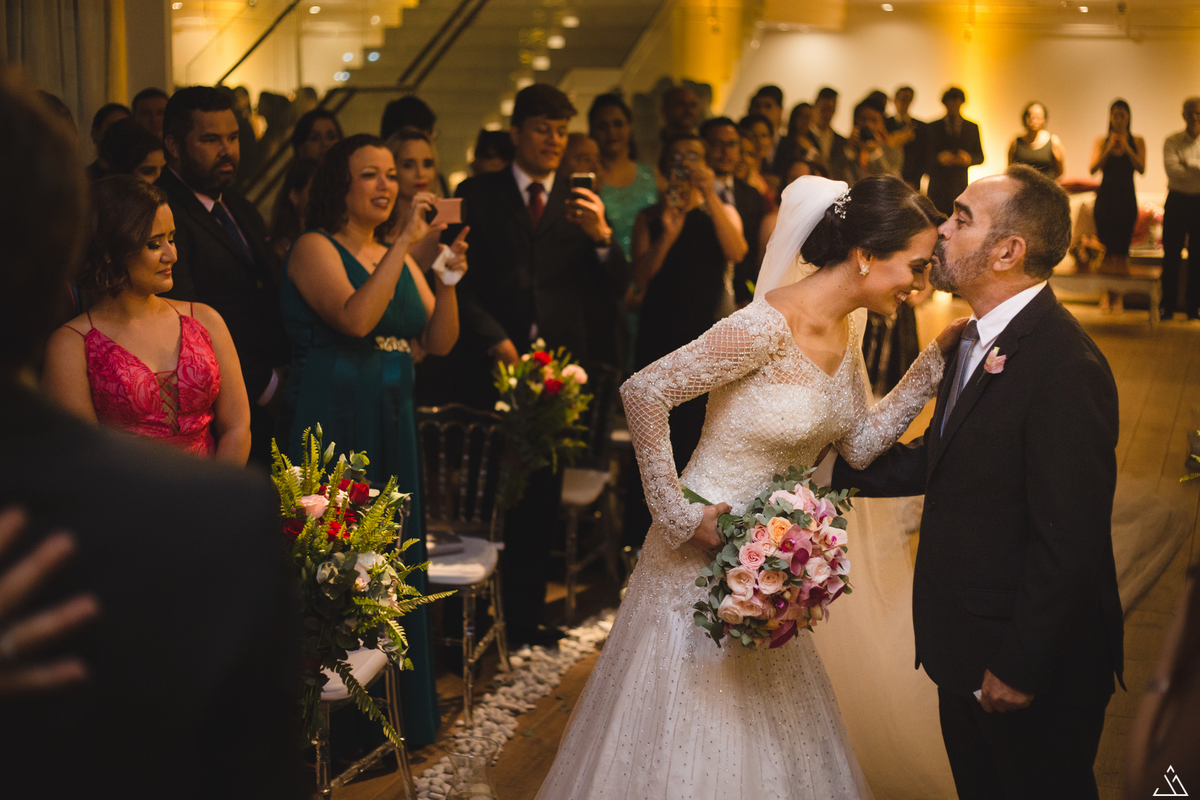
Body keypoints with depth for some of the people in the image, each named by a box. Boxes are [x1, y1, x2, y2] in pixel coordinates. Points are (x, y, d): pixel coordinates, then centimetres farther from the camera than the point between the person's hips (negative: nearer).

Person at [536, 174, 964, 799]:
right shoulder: (769, 326, -26)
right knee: (685, 742, 7)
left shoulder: (846, 327, 1)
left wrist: (936, 360, -5)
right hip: (703, 553, -8)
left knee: (764, 738, 19)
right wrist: (679, 513, -22)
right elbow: (643, 393, -25)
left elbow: (860, 443, 4)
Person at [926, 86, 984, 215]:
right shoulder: (933, 127, 9)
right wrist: (938, 158, -16)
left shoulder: (972, 128, 15)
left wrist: (968, 158, -9)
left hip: (961, 185, 1)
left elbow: (980, 157, 13)